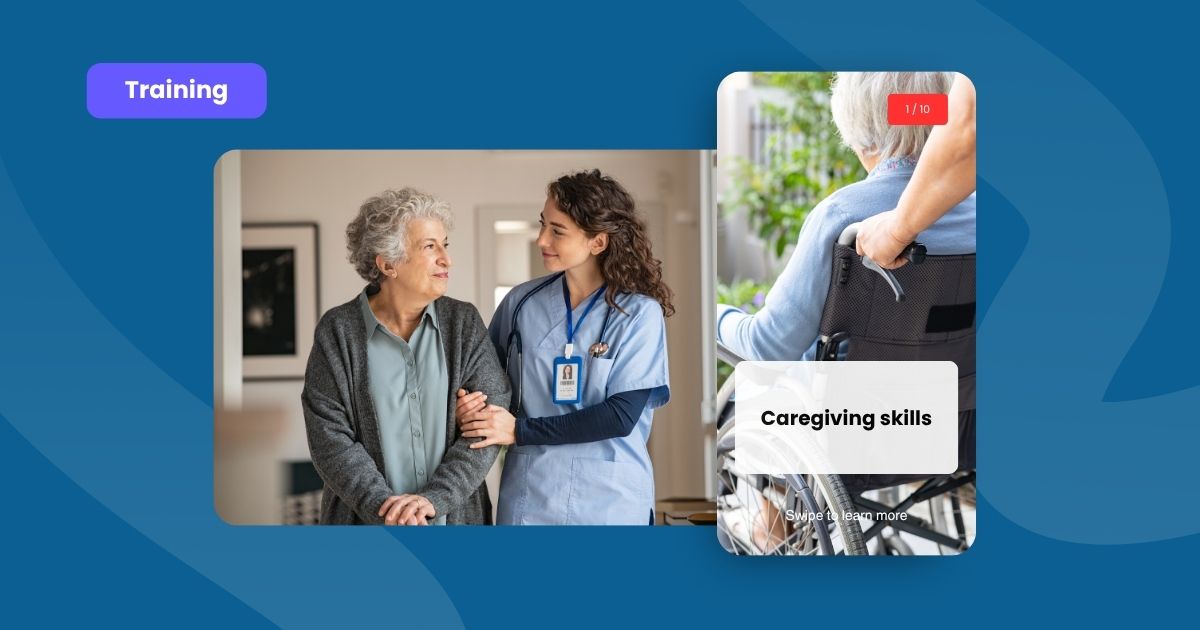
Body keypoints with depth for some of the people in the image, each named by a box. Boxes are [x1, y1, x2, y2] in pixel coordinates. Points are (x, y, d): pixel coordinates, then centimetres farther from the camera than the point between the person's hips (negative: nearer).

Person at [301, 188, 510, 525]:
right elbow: (330, 437, -9)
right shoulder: (337, 332, -5)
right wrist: (383, 505, -20)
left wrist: (435, 498, -17)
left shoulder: (464, 323, -1)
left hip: (457, 514, 2)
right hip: (367, 519, -1)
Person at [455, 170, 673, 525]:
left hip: (612, 500, -2)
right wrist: (473, 406, -11)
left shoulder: (639, 313, -8)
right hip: (528, 497, 2)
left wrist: (520, 430, -15)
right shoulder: (522, 302, 0)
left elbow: (621, 416, -15)